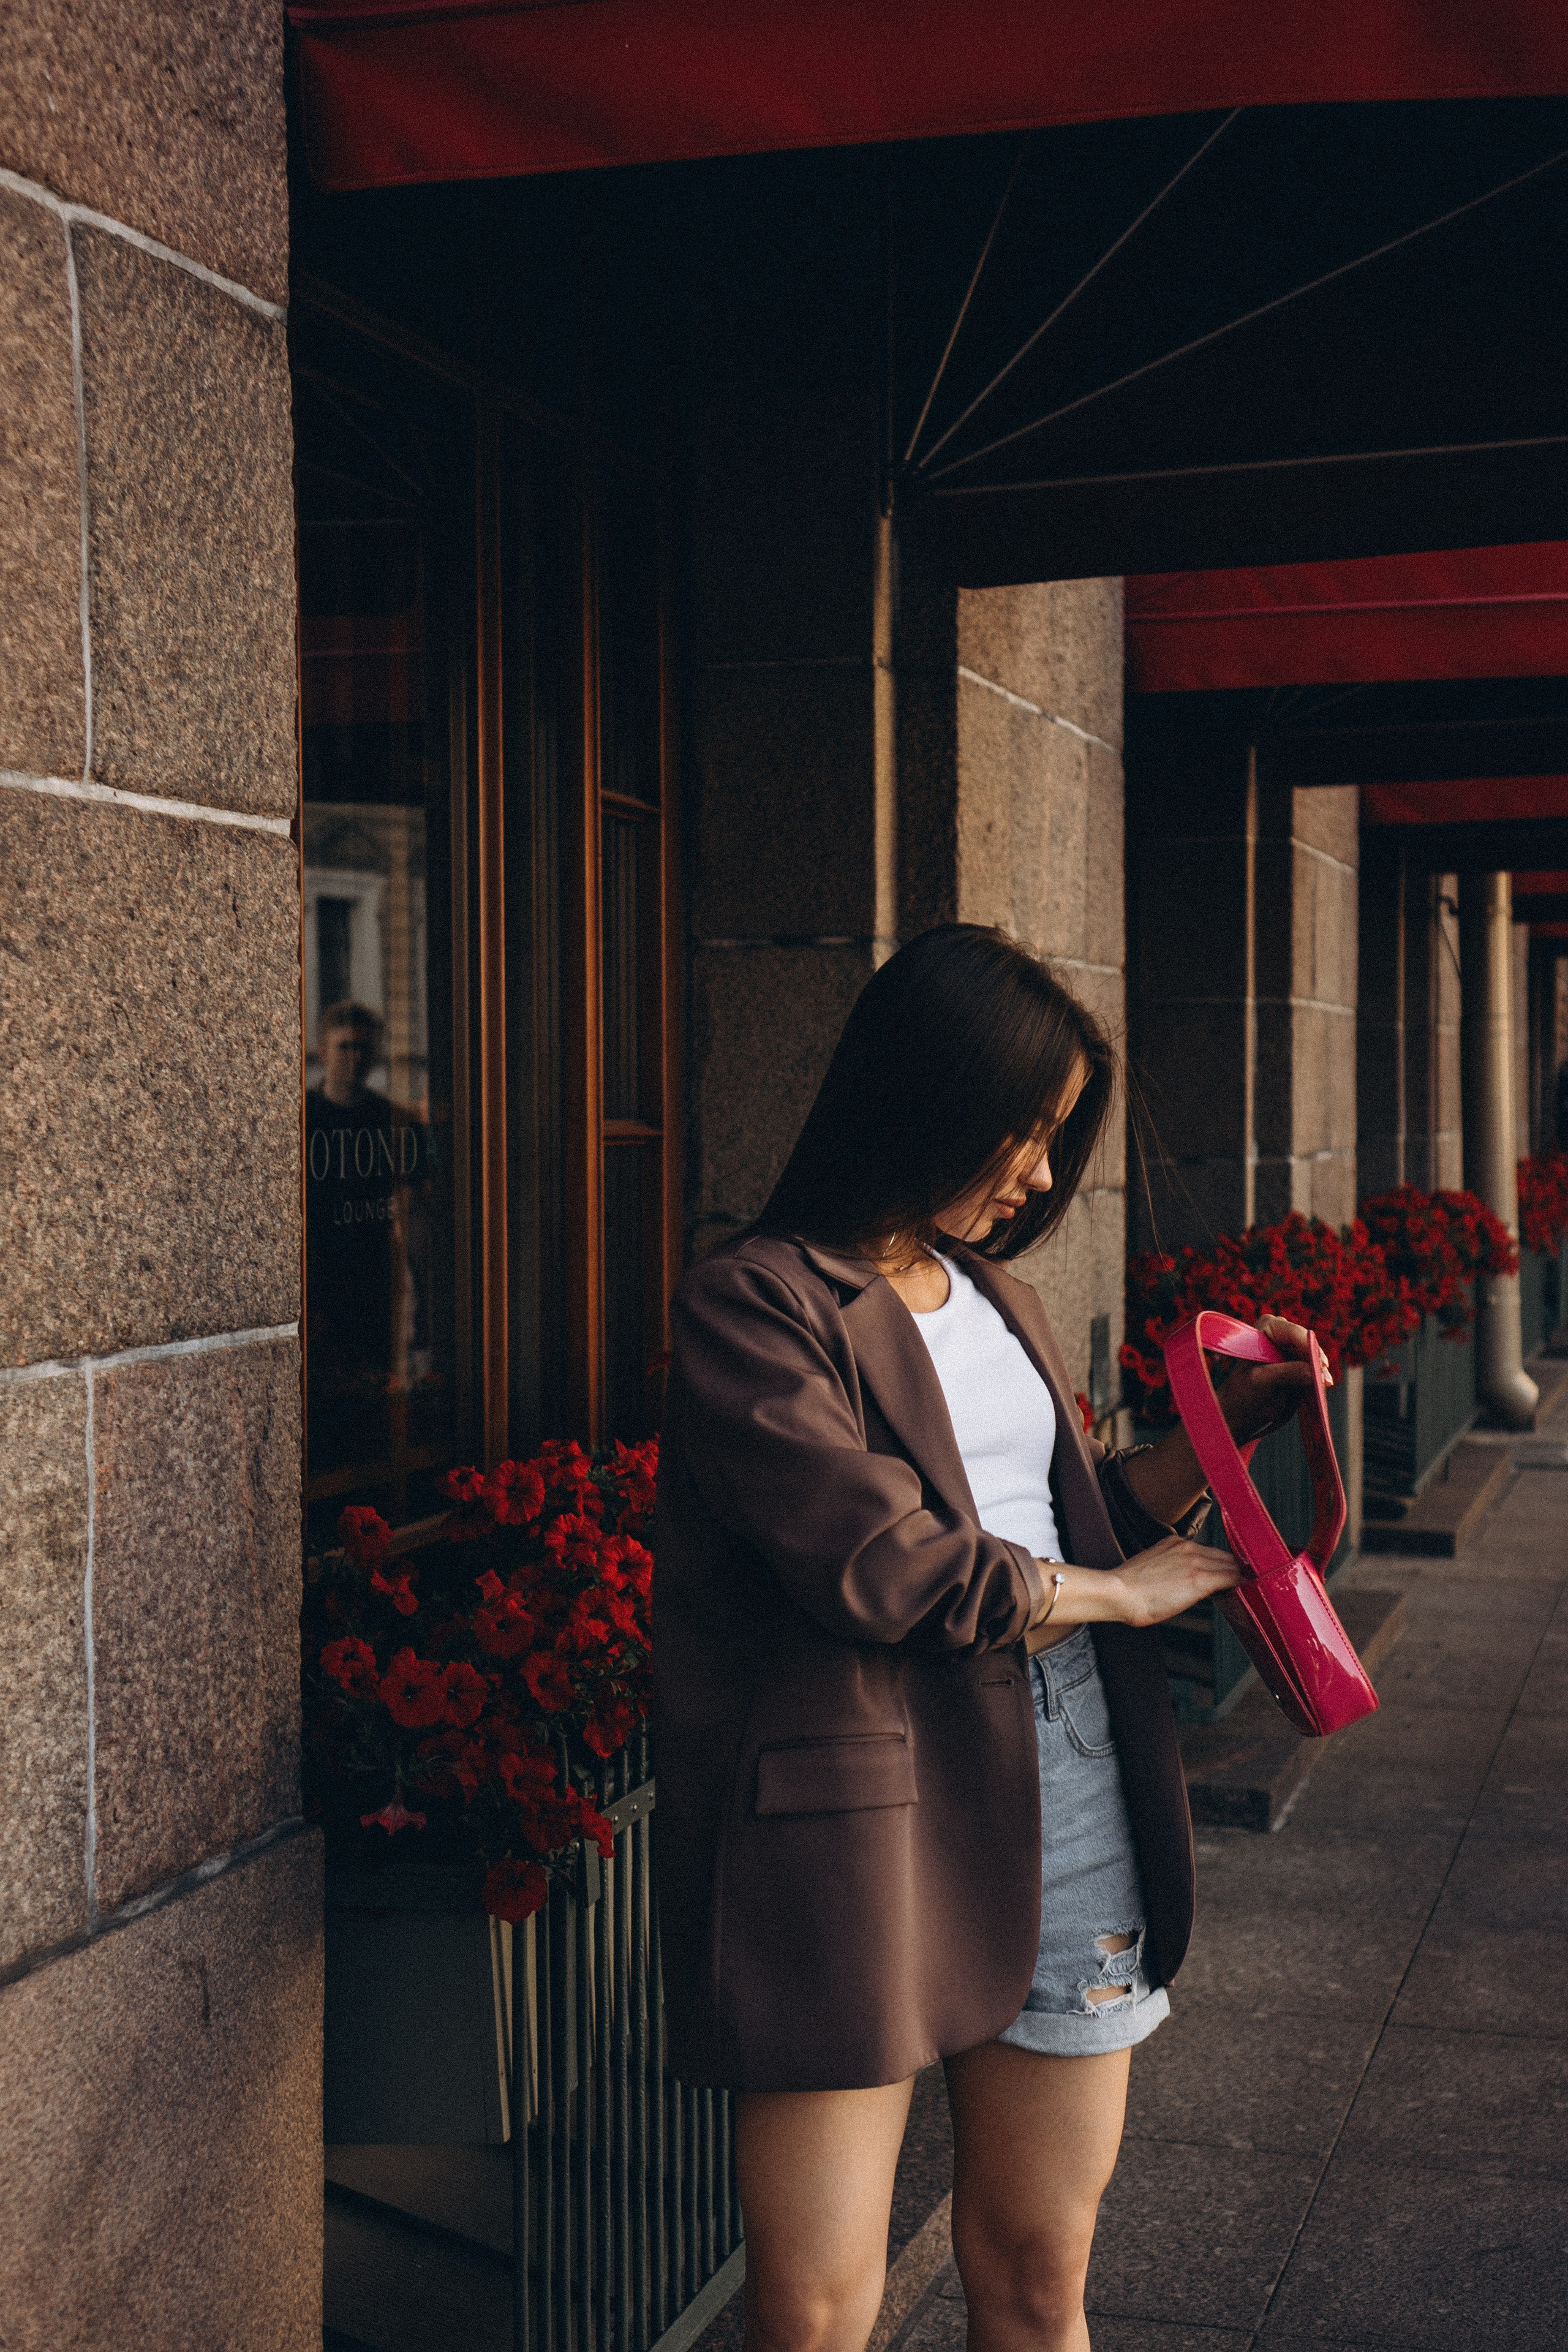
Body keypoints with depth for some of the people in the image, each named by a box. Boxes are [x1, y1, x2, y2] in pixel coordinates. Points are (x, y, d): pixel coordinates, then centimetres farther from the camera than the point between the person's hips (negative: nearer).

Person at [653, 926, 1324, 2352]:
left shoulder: (993, 1294, 17)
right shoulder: (755, 1307, -8)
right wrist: (1117, 1593, -5)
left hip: (1062, 1784, 7)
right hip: (856, 1807, -6)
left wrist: (1221, 1431, 7)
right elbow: (882, 1564, -17)